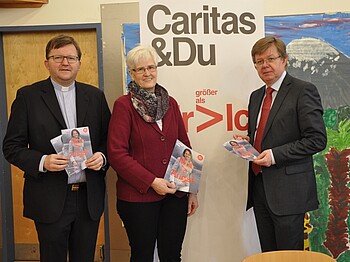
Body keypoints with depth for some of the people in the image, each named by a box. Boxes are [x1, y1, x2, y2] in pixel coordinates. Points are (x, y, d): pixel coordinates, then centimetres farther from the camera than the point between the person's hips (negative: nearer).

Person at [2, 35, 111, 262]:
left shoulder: (95, 96, 8)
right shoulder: (28, 96, -1)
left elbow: (109, 139, 12)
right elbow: (11, 147, -2)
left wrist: (102, 157, -9)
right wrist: (42, 161, -19)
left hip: (89, 198, 3)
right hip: (50, 200, -3)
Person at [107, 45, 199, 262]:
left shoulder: (170, 103, 10)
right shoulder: (124, 105, -5)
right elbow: (116, 154, -11)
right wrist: (151, 182, -15)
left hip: (174, 195, 4)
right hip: (138, 197, -4)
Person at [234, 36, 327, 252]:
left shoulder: (303, 91, -8)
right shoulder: (256, 96, 16)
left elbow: (317, 139, -14)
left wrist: (275, 154, -19)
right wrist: (247, 141, 3)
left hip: (288, 190, -7)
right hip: (259, 186, 7)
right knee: (268, 255, 14)